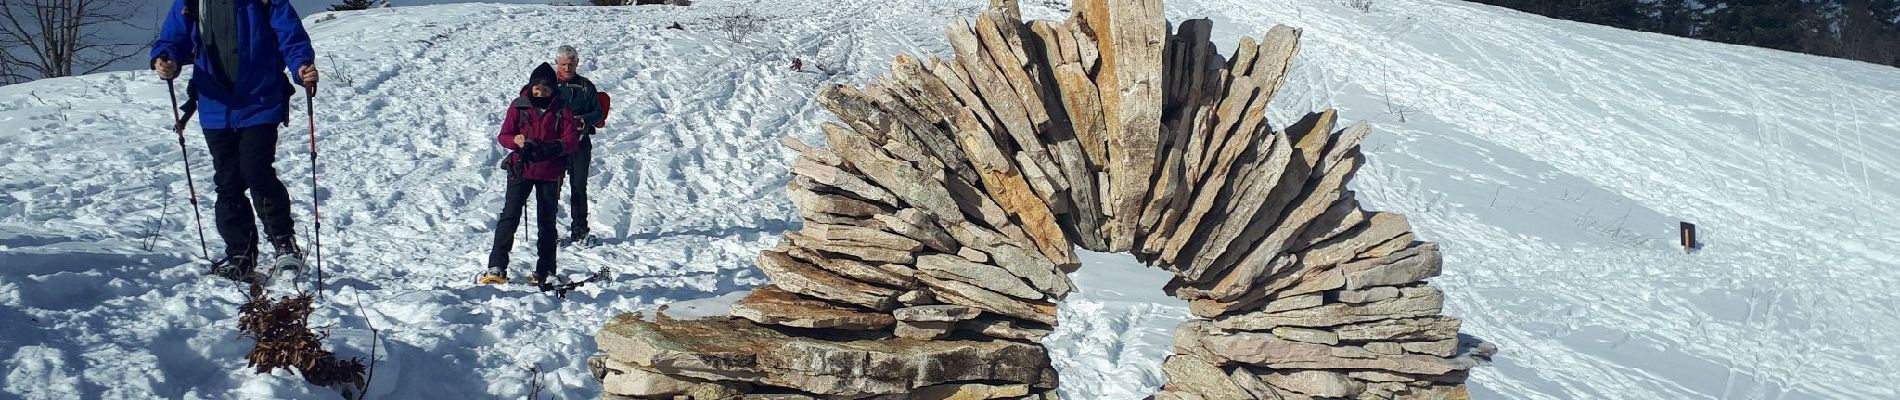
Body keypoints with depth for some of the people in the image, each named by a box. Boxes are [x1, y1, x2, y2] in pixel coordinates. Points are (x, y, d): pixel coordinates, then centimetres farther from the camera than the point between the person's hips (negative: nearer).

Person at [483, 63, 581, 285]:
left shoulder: (562, 110, 1)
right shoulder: (518, 106, 2)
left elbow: (572, 141, -5)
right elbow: (504, 136, 2)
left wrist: (551, 148, -24)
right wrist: (517, 141, -21)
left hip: (550, 173, 1)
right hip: (521, 169, 0)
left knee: (546, 221, 7)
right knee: (510, 216, -10)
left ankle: (545, 271, 15)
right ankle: (497, 267, -12)